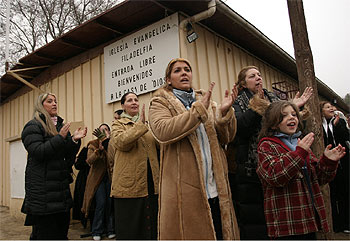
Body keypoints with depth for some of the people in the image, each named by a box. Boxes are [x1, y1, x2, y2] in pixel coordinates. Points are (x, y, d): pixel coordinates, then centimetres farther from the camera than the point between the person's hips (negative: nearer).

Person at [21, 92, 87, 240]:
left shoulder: (61, 126, 17)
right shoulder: (33, 126, -1)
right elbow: (37, 152, -16)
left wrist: (74, 140, -4)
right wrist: (60, 138, -18)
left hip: (61, 184, 7)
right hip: (42, 188, -6)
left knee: (62, 229, 11)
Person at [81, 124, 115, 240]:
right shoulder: (93, 144, 4)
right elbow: (89, 161, -9)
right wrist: (98, 150, -25)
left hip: (110, 177, 1)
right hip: (98, 177, -1)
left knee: (110, 202, -3)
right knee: (101, 203, -9)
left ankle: (110, 230, 13)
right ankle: (96, 232, 7)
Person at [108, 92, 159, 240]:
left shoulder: (147, 124, 20)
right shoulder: (118, 124, 5)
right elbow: (122, 142, -16)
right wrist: (140, 125, -15)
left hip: (151, 182, 5)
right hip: (129, 183, -4)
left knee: (150, 226, 12)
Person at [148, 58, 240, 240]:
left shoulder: (205, 101, 17)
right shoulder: (160, 102, 4)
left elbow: (225, 138, 10)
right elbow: (162, 131, -18)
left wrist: (224, 112, -8)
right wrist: (198, 110, -18)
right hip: (184, 189, -4)